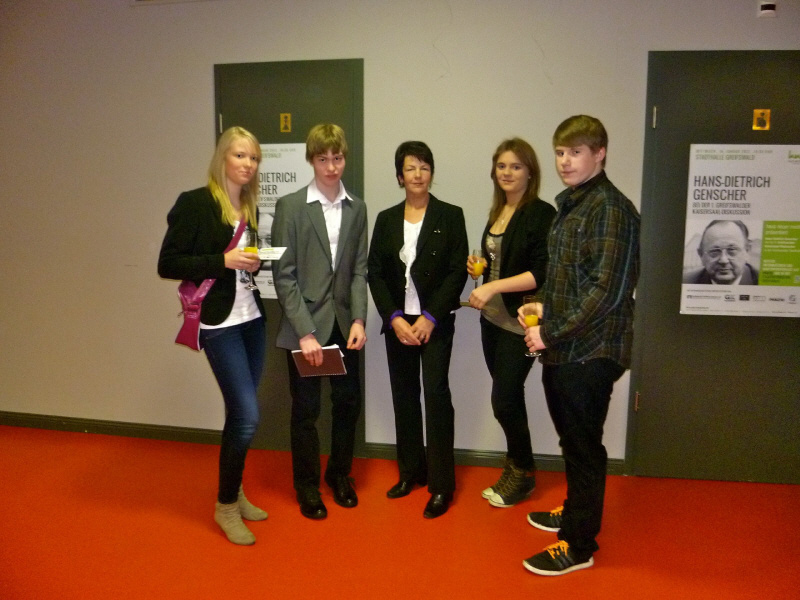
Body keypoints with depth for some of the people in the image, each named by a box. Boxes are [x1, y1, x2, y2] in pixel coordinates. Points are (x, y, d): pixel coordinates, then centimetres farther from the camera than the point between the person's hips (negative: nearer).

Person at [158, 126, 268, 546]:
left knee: (239, 414, 14)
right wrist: (223, 261, -20)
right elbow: (167, 264, -12)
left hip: (253, 319, 7)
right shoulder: (195, 203, -9)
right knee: (247, 416, -8)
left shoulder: (251, 207, 10)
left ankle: (235, 494, 31)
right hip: (220, 323, -6)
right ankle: (226, 506, 13)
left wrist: (256, 263, -1)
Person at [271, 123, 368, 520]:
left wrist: (359, 319, -6)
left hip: (344, 323, 4)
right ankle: (307, 486, 27)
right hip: (305, 324, -3)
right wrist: (305, 332, -15)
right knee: (306, 409, 8)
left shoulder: (357, 208, 6)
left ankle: (339, 473, 34)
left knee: (348, 401, 12)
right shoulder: (290, 206, -5)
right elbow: (284, 275, -9)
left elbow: (359, 269, 6)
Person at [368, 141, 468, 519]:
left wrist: (430, 317, -13)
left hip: (435, 321, -3)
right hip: (397, 322, 4)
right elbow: (375, 273, 4)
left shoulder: (450, 216, -1)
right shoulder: (386, 219, 8)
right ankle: (411, 471, 24)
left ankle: (441, 484, 3)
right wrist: (395, 318, -8)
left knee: (436, 394, -7)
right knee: (404, 396, 9)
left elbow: (458, 272, -6)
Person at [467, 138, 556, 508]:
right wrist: (479, 266, 4)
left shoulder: (541, 214, -12)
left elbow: (541, 272, -18)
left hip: (520, 321, -7)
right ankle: (516, 470, 28)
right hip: (492, 318, 7)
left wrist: (493, 287, -21)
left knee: (504, 400, -3)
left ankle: (522, 473, 21)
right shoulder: (497, 212, 11)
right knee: (509, 397, 14)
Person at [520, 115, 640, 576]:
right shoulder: (570, 204, 12)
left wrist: (553, 333, -18)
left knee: (583, 447, 5)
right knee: (572, 440, 21)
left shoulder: (611, 208, -16)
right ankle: (576, 512, 41)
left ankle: (579, 545, 21)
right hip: (563, 348, 8)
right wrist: (545, 305, 5)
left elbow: (608, 290, -22)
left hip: (590, 351, -8)